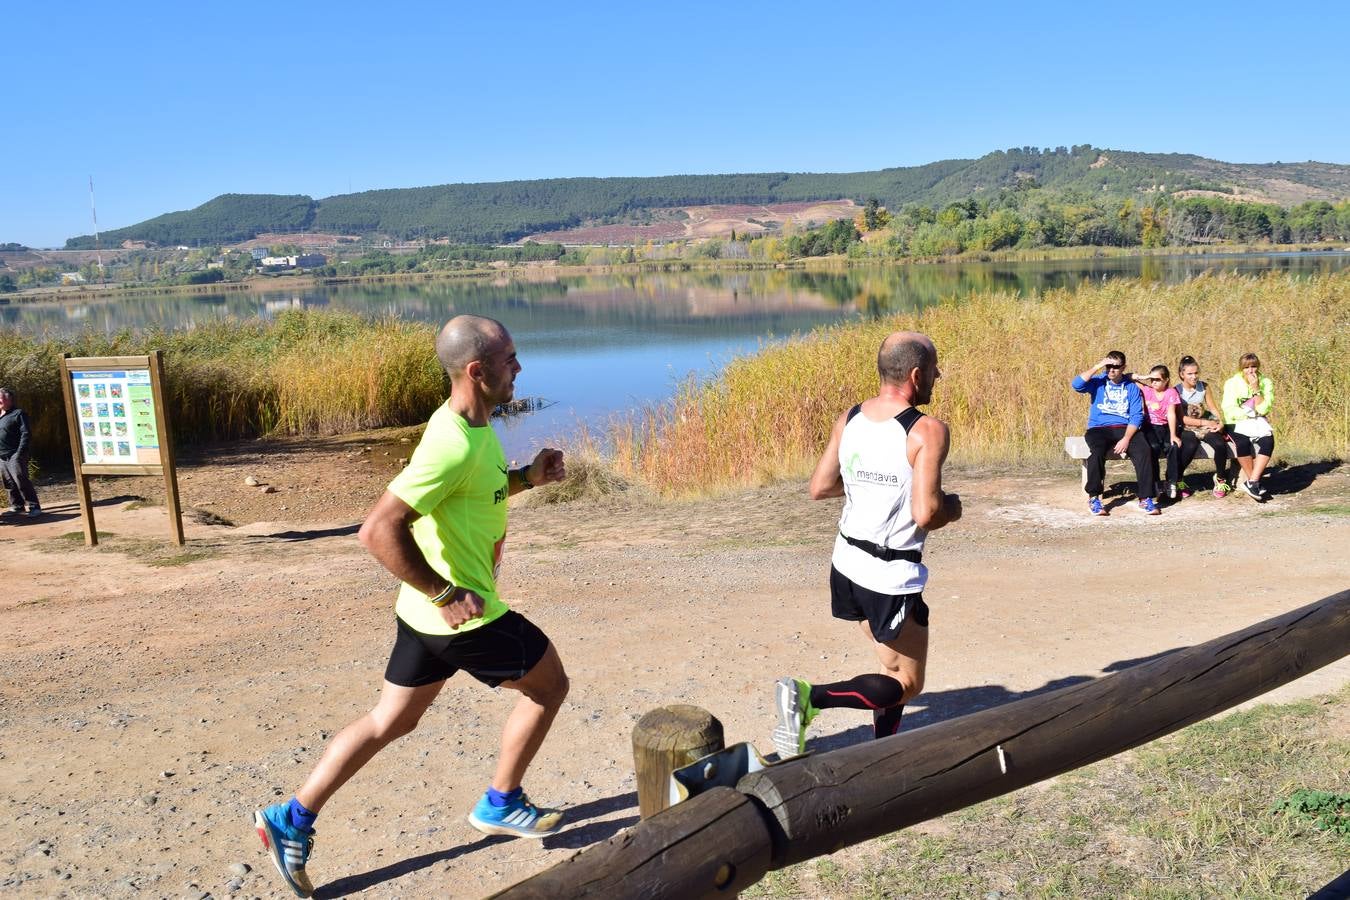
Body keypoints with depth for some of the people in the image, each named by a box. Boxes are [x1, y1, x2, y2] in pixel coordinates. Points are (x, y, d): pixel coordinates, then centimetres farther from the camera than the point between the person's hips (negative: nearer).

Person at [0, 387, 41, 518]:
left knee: (21, 481, -13)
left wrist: (20, 453, -19)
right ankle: (16, 506, 19)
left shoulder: (18, 414, -5)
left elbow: (26, 434, -12)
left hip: (14, 455, -8)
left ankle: (34, 507, -12)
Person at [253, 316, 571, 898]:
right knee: (548, 684, 12)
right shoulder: (453, 446, -27)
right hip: (464, 616, -9)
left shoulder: (471, 426, 4)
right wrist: (446, 595, -25)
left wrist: (528, 476, 5)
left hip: (427, 611, 9)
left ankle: (293, 819, 25)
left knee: (390, 721, 19)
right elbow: (379, 531, -32)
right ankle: (501, 805, 27)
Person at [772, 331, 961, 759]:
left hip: (846, 562, 8)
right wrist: (952, 507, -3)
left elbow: (819, 488, 8)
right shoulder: (928, 431, -19)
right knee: (906, 685, 8)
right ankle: (810, 697, -10)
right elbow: (926, 515, -24)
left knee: (893, 667, 24)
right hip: (892, 578, -7)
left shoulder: (849, 419, 2)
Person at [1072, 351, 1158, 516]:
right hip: (1099, 429, -1)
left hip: (1125, 429, 1)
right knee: (1097, 451, -33)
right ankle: (1093, 498, -23)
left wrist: (1126, 439, -14)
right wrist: (1097, 366, -12)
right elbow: (1076, 384, -13)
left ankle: (1145, 498, -21)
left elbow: (1137, 416, 1)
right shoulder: (1098, 382, 9)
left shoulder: (1131, 387, 10)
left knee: (1144, 450, -27)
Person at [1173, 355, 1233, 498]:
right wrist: (1205, 422, -14)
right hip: (1186, 428, -4)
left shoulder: (1204, 387, 7)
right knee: (1191, 446, -37)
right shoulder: (1176, 391, -5)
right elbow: (1182, 418, -10)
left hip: (1206, 427, 4)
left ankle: (1220, 479, -3)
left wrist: (1220, 422, -10)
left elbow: (1213, 408, 9)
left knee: (1221, 444, -27)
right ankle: (1177, 479, -15)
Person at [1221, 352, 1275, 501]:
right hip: (1236, 424, -2)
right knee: (1243, 441, -34)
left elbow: (1263, 409, -11)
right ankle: (1255, 483, -18)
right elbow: (1229, 411, -13)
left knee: (1268, 440, -30)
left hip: (1258, 423, 2)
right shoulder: (1232, 383, -4)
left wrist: (1256, 388, -16)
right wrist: (1253, 413, -13)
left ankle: (1251, 482, -28)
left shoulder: (1265, 383, 1)